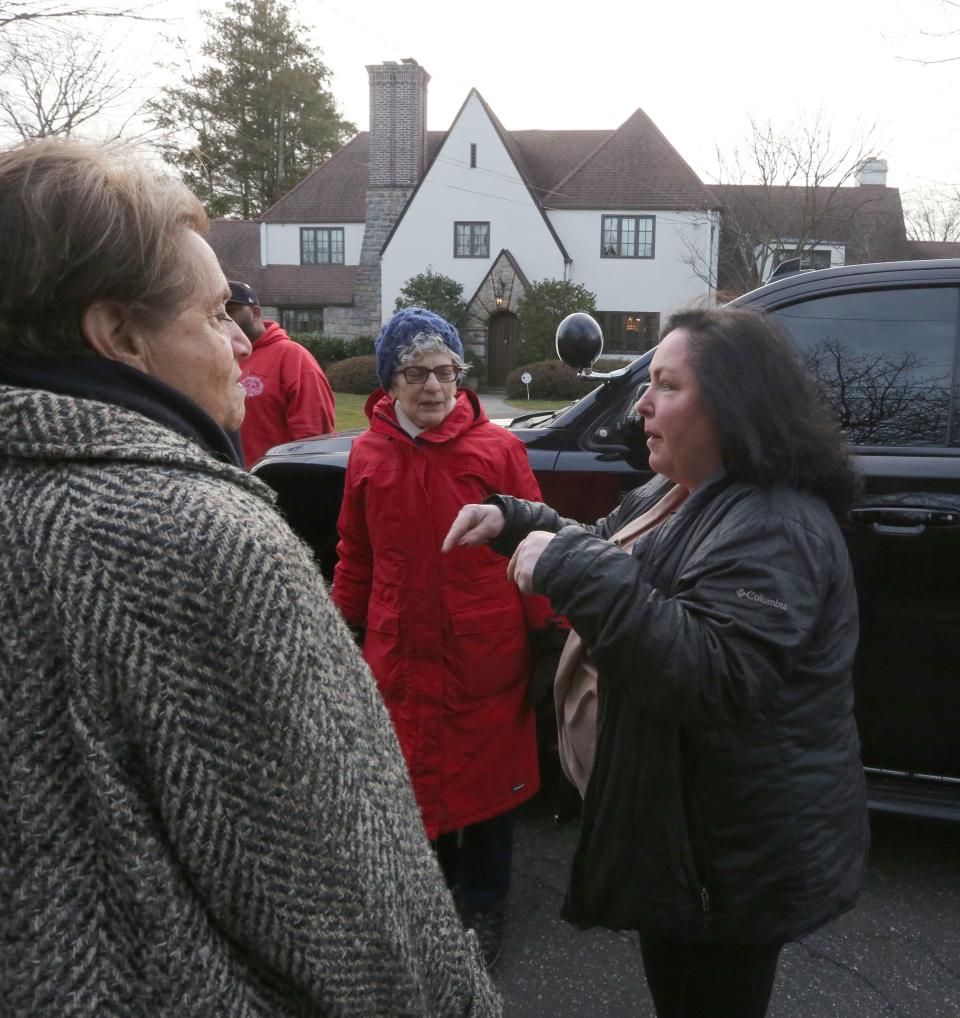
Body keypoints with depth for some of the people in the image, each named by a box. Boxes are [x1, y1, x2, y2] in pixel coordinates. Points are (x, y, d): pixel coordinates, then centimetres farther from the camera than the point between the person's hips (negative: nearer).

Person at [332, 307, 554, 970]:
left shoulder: (498, 448, -9)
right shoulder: (368, 455, 1)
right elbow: (357, 556, 10)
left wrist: (547, 630, -6)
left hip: (487, 657, -3)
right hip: (402, 655, 3)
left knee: (488, 778, 13)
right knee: (416, 778, 18)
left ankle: (484, 909, 35)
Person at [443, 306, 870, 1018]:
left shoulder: (775, 530, -27)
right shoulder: (677, 498, 5)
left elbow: (712, 676, -39)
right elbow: (608, 554, 21)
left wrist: (572, 568, -37)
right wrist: (516, 521, 6)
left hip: (733, 864, -9)